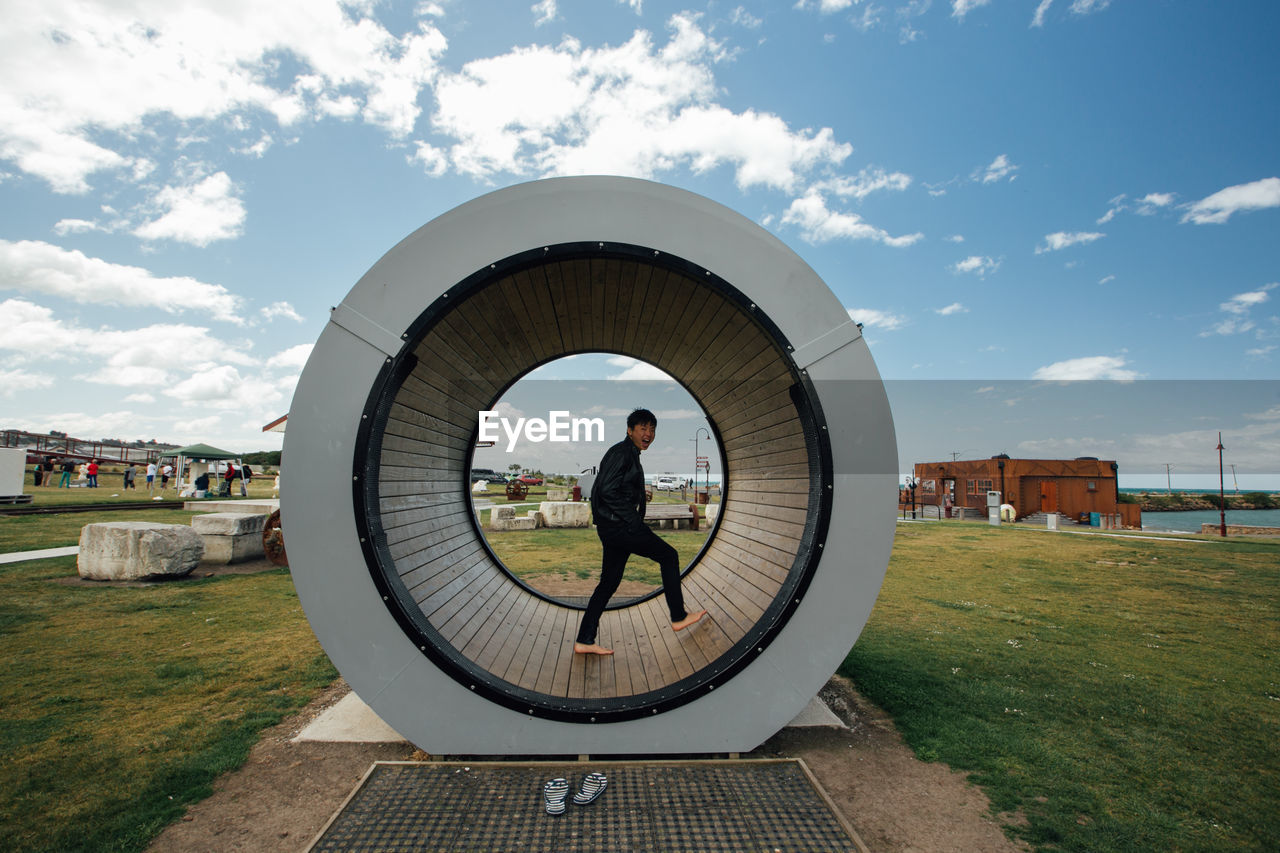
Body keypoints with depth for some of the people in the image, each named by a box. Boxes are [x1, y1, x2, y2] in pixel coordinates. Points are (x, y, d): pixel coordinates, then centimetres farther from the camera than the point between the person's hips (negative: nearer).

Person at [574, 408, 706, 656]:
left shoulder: (631, 455, 20)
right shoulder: (621, 452, -11)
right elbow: (607, 491, -21)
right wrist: (634, 519, -18)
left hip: (613, 528, 10)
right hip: (618, 525, -10)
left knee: (609, 582, 10)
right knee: (668, 556, 1)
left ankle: (584, 640, 12)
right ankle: (678, 617, 10)